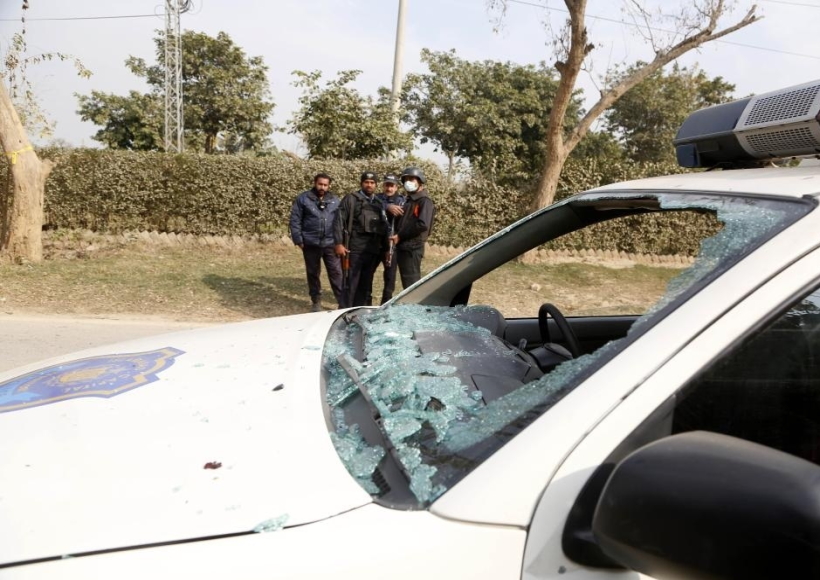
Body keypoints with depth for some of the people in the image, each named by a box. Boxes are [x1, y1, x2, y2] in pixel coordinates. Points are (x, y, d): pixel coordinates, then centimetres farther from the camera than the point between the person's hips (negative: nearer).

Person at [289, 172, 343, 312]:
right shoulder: (303, 199, 0)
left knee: (336, 273, -2)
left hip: (330, 244, 1)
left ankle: (343, 302, 1)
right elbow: (295, 220, -2)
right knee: (313, 273, 10)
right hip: (311, 244, -1)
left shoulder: (335, 201, 9)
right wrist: (298, 240, -7)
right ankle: (316, 301, 23)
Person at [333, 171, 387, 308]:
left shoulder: (379, 203, 17)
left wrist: (385, 247, 13)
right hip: (355, 249, -5)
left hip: (374, 251, 5)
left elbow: (385, 226, 18)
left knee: (366, 284, 10)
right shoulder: (351, 199, 4)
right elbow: (339, 222, -3)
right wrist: (339, 244, -12)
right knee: (350, 283, -4)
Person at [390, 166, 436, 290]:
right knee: (407, 284, 11)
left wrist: (400, 236, -15)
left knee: (412, 283, -9)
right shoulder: (408, 201, 21)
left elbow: (423, 225, -20)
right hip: (402, 247, 9)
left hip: (413, 248, -9)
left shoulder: (425, 202, -7)